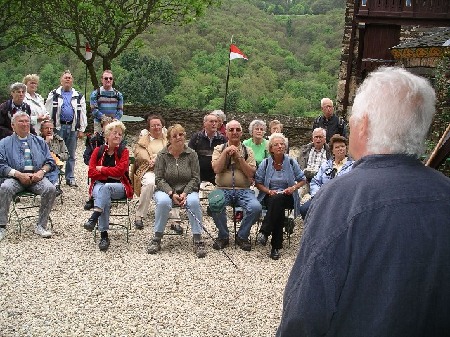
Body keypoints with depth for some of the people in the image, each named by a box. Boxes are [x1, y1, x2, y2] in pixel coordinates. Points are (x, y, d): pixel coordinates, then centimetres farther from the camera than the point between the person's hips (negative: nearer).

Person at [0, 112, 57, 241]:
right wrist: (19, 174, -14)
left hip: (37, 177, 2)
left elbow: (50, 161, 15)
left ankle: (41, 226, -17)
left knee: (50, 189, -28)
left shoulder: (39, 141, 21)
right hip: (15, 177, -1)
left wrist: (41, 171, -7)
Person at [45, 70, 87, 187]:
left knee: (71, 154, 7)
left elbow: (82, 114, 10)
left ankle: (70, 178, 15)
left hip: (73, 127, 2)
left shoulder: (79, 96, 13)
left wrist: (81, 129, 3)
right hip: (58, 127, -2)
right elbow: (48, 111, 4)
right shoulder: (54, 95, 8)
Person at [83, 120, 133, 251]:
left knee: (105, 188, -35)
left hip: (119, 187, -1)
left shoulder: (123, 151, 4)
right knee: (104, 197, -34)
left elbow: (120, 170, -11)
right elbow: (91, 172, -1)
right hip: (99, 185, 1)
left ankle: (94, 218, -44)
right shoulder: (98, 150, 8)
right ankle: (104, 235, -38)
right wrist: (110, 175, -8)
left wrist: (101, 169, -5)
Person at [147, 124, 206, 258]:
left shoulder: (191, 154, 1)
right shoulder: (162, 155, -1)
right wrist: (171, 194, -17)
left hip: (187, 190, 1)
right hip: (166, 190, 0)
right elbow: (159, 179, -4)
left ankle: (198, 241, -24)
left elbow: (195, 178, -1)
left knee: (194, 201, -32)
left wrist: (185, 193, -16)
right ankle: (156, 239, -18)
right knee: (163, 202, -34)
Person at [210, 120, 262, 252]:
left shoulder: (248, 151, 11)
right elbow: (216, 169, -6)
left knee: (256, 207, -29)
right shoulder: (219, 149, 11)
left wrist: (239, 157, -8)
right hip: (223, 189, -1)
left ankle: (242, 236, -3)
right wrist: (226, 152, -8)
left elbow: (251, 173, -2)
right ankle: (223, 236, -5)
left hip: (243, 190, 1)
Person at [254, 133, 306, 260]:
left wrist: (294, 187, -11)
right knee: (277, 206, -36)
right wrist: (269, 191, -13)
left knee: (278, 200, -37)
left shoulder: (291, 162, 2)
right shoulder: (265, 163, 2)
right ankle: (276, 246, -31)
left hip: (287, 197, 0)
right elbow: (258, 182, 5)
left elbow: (302, 179, 9)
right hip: (270, 196, 0)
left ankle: (264, 232, -31)